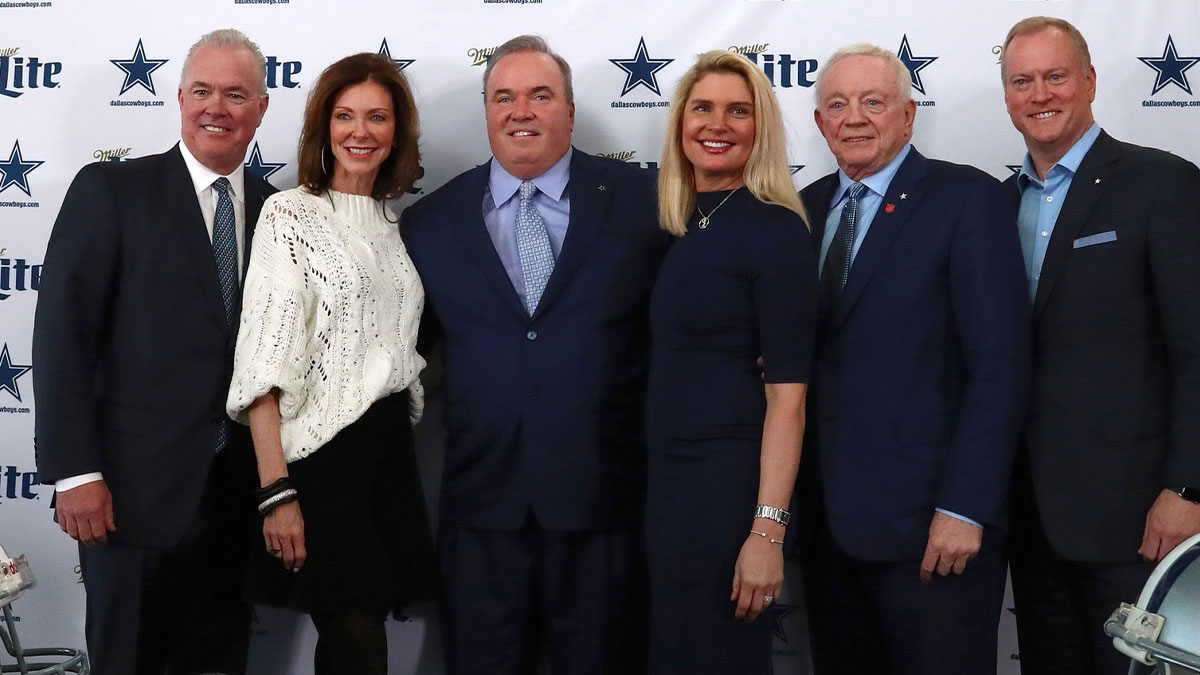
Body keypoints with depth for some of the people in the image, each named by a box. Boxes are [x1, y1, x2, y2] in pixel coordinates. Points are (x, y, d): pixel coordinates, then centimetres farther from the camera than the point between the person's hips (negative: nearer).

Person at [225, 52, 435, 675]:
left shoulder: (393, 223, 13)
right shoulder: (290, 213, -5)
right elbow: (264, 357, -12)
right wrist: (276, 491, -19)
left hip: (391, 446, 6)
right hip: (319, 450, -6)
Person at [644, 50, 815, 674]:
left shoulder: (775, 229, -11)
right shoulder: (680, 229, 10)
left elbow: (787, 394, -16)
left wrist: (767, 531, -21)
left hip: (730, 483, -7)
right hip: (667, 480, 7)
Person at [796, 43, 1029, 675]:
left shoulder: (968, 200, -6)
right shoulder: (807, 208, 10)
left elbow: (1000, 368, -12)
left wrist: (964, 508, -17)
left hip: (932, 525, -5)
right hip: (827, 517, 5)